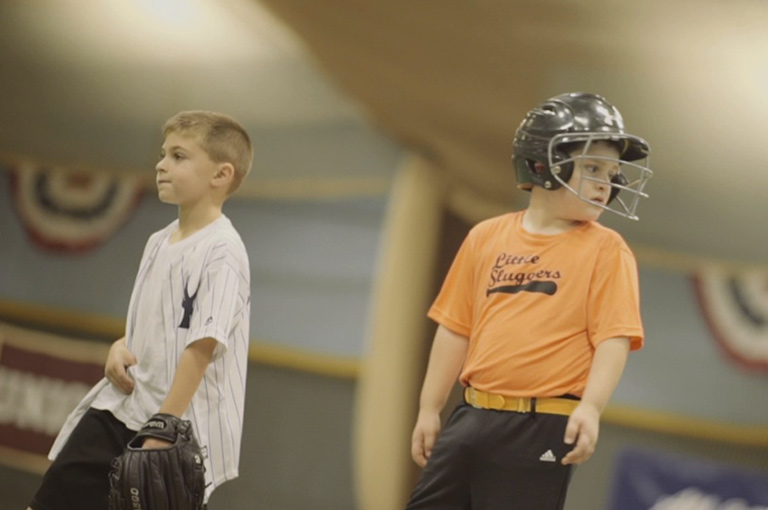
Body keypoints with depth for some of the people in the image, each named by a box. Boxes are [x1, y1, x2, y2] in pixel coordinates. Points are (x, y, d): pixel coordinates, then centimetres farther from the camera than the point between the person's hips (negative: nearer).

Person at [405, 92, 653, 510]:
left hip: (543, 429, -4)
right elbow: (456, 329, 13)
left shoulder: (605, 251, -1)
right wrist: (429, 409, 11)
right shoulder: (487, 237, 10)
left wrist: (591, 407, -23)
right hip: (472, 419, 4)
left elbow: (614, 339, -9)